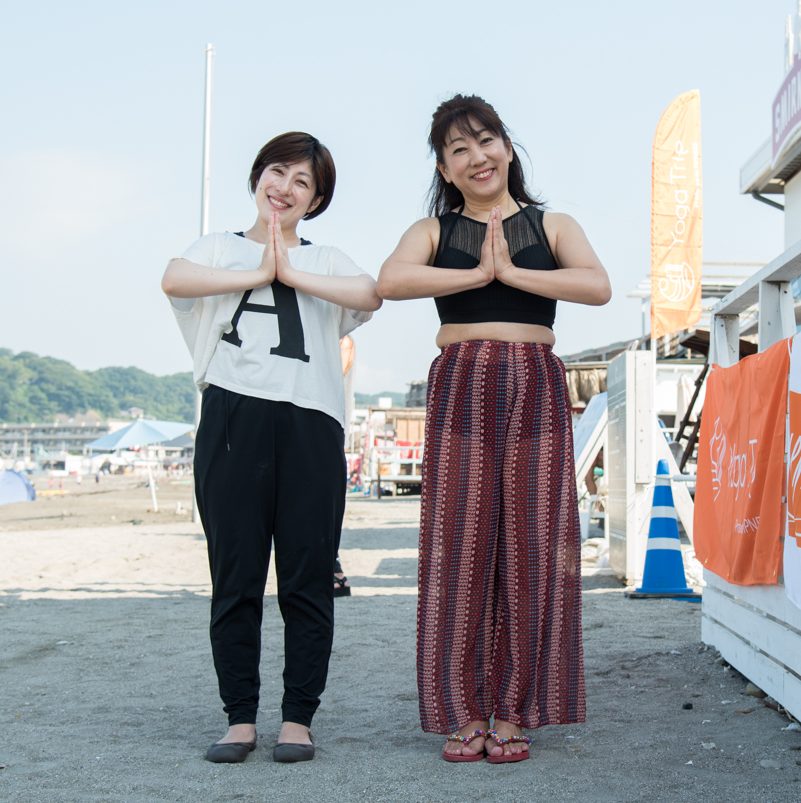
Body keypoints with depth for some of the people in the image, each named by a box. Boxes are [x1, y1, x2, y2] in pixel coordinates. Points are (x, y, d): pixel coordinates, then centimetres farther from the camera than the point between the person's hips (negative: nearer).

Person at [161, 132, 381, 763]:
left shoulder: (327, 261, 21)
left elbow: (370, 294, -4)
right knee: (236, 575, -1)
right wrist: (258, 273, -2)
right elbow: (174, 279, -7)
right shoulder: (221, 248, 18)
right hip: (232, 419, -1)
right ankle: (241, 717, 7)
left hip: (310, 425, 1)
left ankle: (299, 718, 7)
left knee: (308, 578, -1)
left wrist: (291, 274, -3)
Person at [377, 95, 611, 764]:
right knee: (460, 550, -3)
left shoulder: (553, 226, 13)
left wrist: (512, 272, -6)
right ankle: (464, 713, 5)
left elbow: (599, 287, -7)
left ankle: (511, 713, 7)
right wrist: (478, 274, -6)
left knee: (529, 551, -1)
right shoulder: (434, 231, 13)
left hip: (536, 391, 0)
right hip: (460, 391, 0)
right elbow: (390, 280, -9)